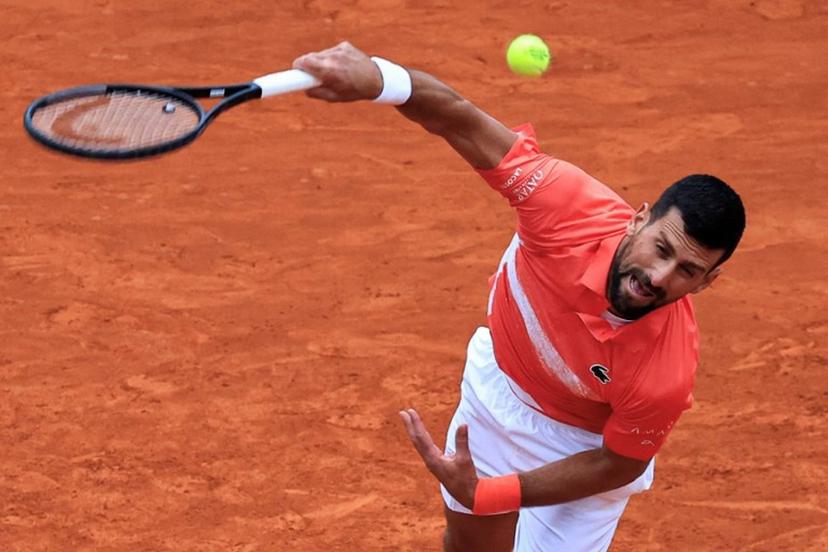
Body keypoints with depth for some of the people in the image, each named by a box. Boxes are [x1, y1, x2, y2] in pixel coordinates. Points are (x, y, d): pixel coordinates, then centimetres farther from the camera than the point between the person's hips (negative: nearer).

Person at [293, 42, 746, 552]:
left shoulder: (667, 375, -40)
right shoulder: (574, 208, -38)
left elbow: (617, 465, -22)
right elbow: (461, 119, -35)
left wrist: (485, 494, -27)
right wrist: (377, 78, -55)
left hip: (584, 446, -3)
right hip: (498, 381, 3)